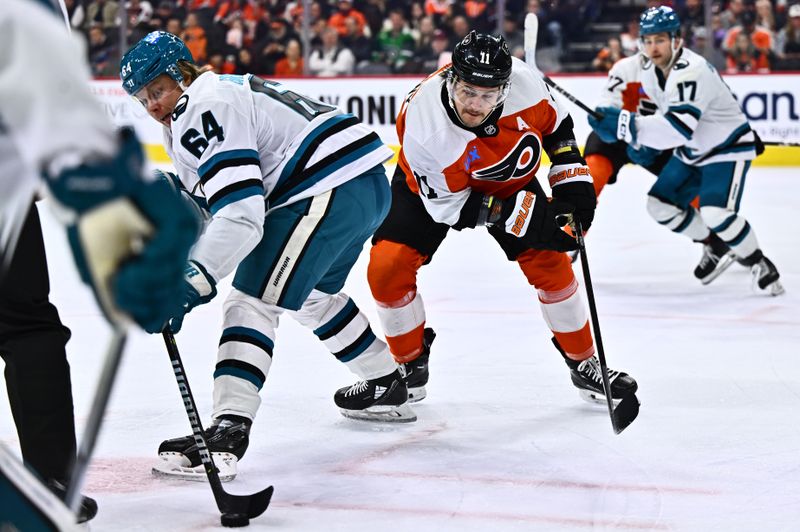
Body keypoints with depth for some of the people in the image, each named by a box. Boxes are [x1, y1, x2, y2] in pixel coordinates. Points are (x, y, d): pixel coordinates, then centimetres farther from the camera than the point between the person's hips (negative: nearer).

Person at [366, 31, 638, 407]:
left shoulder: (524, 83, -30)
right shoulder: (422, 125, -39)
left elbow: (556, 124, -5)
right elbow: (448, 203, -28)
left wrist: (573, 180, -10)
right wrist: (526, 215, -32)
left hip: (509, 179, 3)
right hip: (432, 185, -2)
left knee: (549, 263, -7)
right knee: (387, 267, -17)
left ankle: (584, 364, 13)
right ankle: (411, 366, 6)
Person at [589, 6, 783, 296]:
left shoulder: (691, 71, -32)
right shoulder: (650, 71, -3)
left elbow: (678, 127, -43)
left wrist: (627, 125, -46)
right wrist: (646, 142, 3)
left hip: (727, 148, -9)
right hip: (691, 151, 9)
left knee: (715, 213, -26)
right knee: (660, 204, 4)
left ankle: (759, 265, -3)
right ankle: (714, 246, 26)